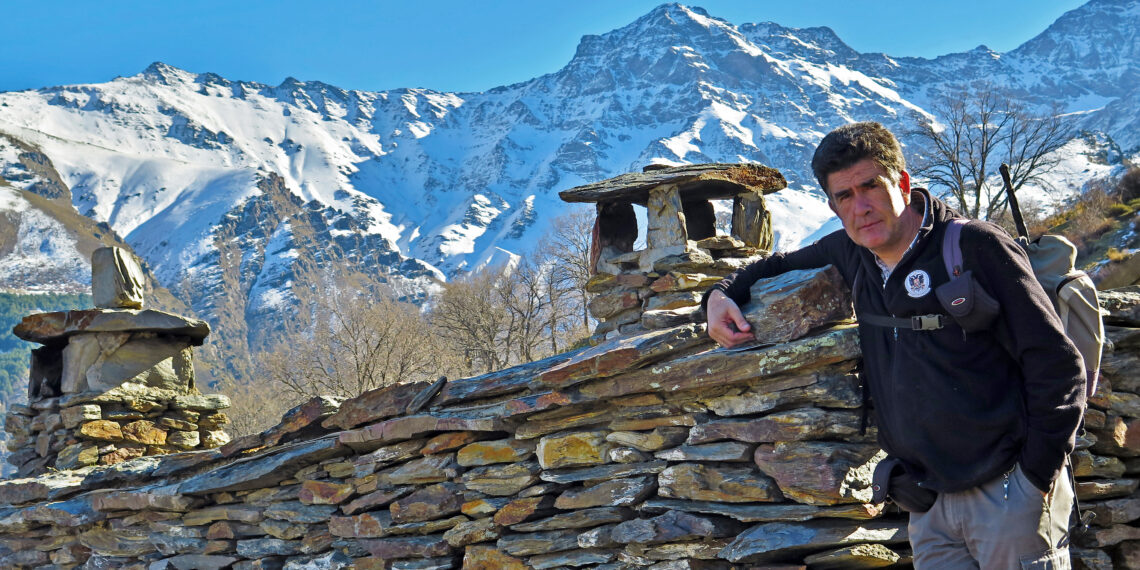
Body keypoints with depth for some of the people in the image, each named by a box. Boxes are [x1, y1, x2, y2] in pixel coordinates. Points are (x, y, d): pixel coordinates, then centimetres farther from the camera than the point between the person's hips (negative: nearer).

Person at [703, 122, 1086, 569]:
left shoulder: (975, 247, -11)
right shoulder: (850, 254, 7)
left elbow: (1058, 366, -11)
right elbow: (782, 264, 29)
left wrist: (1037, 478, -12)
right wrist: (721, 294, 10)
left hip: (1006, 495, -5)